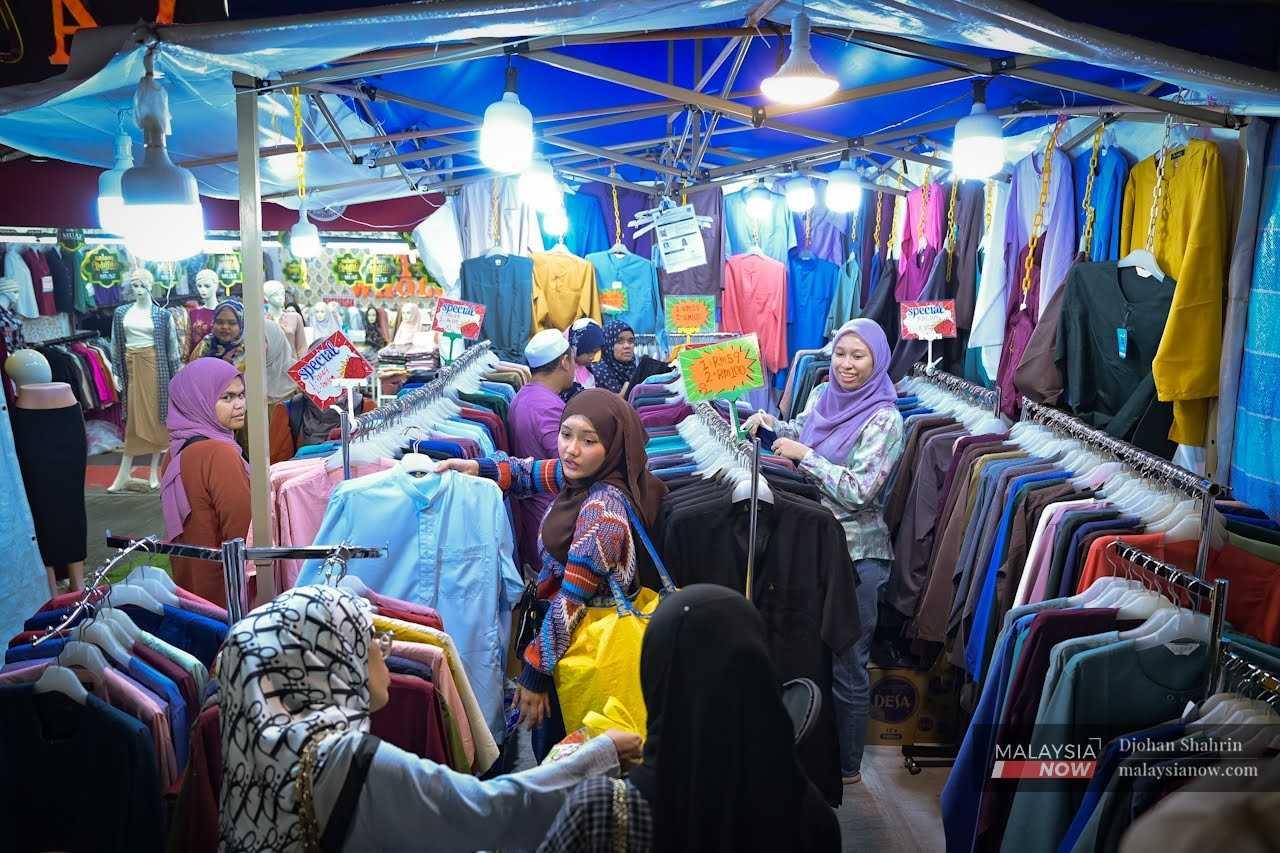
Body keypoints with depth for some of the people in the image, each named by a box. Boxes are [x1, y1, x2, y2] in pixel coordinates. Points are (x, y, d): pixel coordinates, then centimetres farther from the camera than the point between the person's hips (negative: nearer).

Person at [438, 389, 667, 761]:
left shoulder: (603, 509, -30)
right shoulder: (584, 474, -5)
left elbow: (570, 602, -27)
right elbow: (532, 473, 14)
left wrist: (535, 673, -20)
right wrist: (478, 467, 0)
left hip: (579, 644, -8)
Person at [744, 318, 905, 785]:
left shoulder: (884, 419, -15)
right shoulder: (822, 395, 3)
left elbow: (859, 491, -23)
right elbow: (802, 432, 22)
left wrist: (805, 455, -22)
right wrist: (770, 423, 3)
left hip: (856, 553, -7)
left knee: (846, 663, 5)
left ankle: (846, 765, 24)